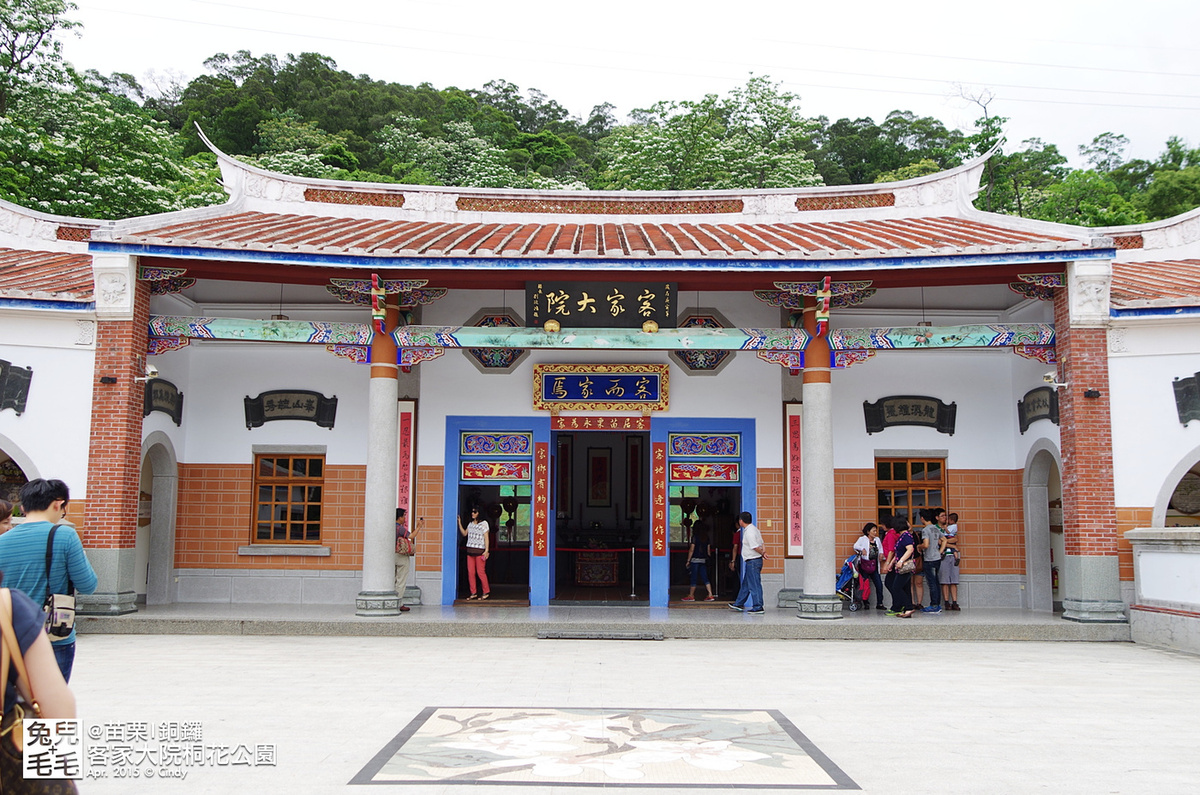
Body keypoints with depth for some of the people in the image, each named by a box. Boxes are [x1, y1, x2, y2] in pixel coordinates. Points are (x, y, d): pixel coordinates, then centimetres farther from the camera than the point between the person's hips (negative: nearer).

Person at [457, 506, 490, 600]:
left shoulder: (484, 523, 0)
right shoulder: (470, 523, 17)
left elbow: (486, 538, -3)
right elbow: (464, 533, 16)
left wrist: (486, 550, -10)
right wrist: (459, 523, 8)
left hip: (479, 551, -6)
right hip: (470, 550, 6)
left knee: (480, 572, -6)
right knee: (470, 572, 2)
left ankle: (486, 592, 6)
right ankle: (473, 593, 8)